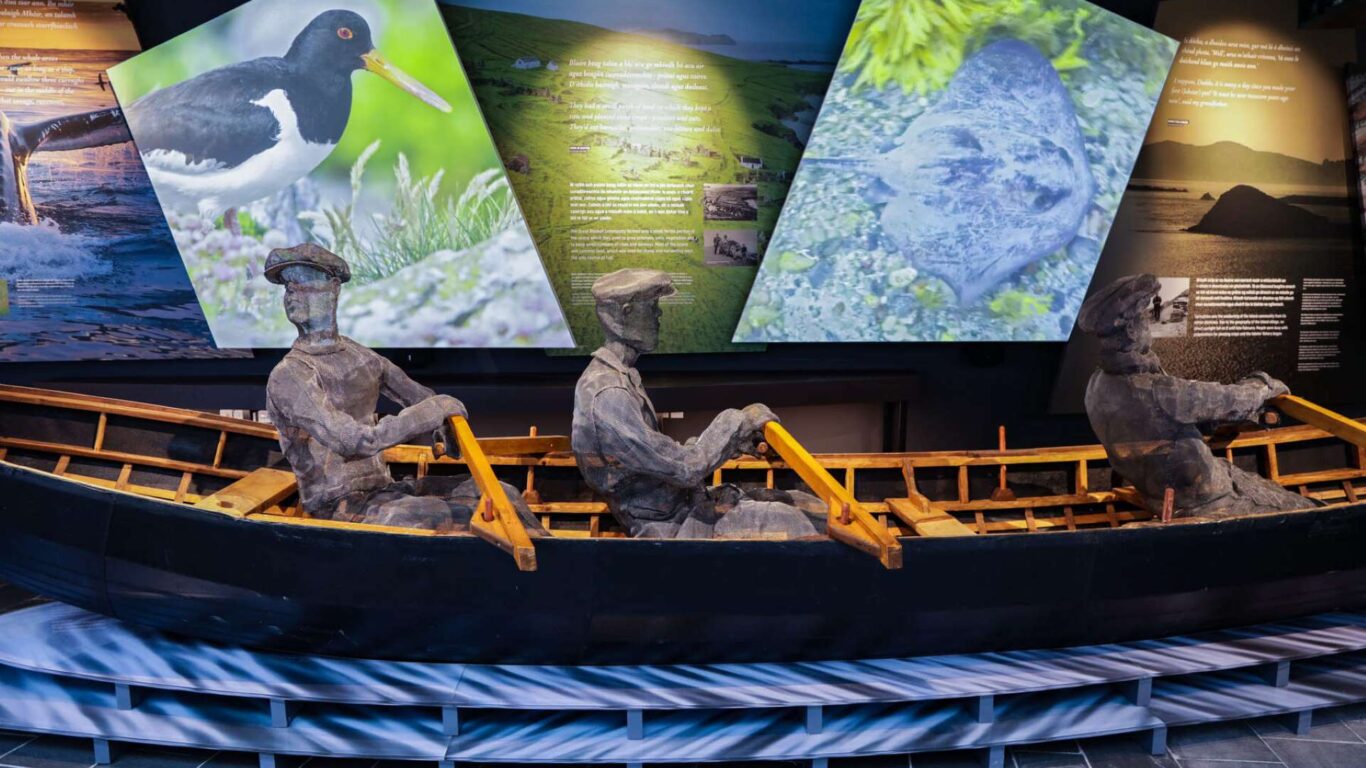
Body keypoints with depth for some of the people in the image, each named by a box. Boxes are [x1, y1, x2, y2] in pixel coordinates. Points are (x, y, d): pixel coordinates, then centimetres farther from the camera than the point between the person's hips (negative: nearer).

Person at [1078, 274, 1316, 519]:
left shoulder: (1098, 386, -8)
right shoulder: (1156, 392, -34)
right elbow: (1233, 399, -17)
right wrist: (1265, 385, 5)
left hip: (1160, 494, 8)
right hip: (1204, 501, -8)